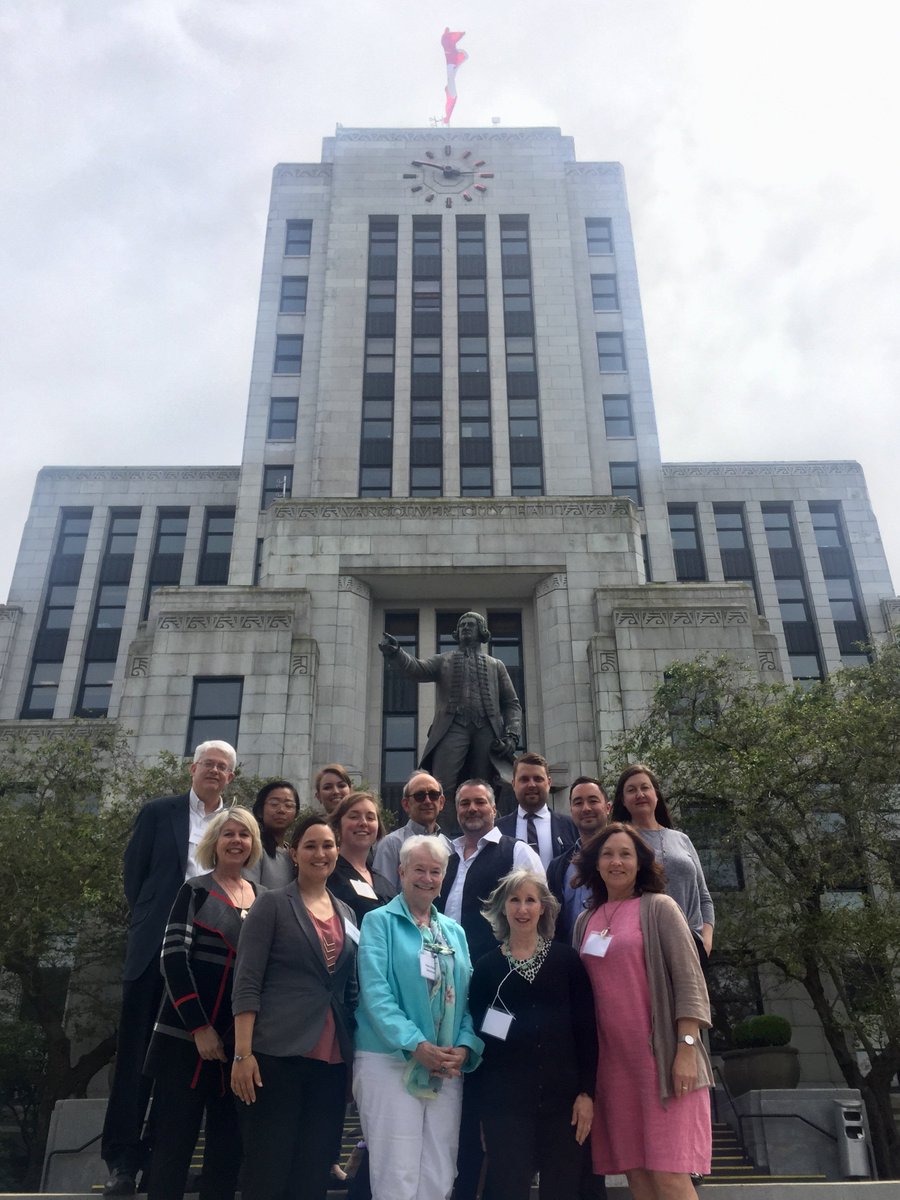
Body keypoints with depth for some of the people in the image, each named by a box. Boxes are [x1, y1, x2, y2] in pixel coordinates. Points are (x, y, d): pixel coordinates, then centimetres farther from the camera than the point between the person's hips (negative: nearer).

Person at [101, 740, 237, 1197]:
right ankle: (123, 1160, 12)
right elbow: (134, 871, 5)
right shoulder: (159, 812, 5)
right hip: (157, 947, -1)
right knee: (136, 1052, 3)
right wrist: (147, 922, 2)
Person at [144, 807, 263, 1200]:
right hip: (189, 1035, -4)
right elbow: (173, 959, -10)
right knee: (175, 1139, 1)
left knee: (228, 1141, 10)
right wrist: (199, 1027, -16)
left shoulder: (262, 898, 9)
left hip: (242, 1040, 4)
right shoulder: (196, 890, -3)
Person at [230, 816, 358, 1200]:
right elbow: (246, 983, -7)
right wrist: (243, 1052, -15)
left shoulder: (346, 913, 13)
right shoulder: (272, 904, -2)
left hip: (332, 1059, 5)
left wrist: (358, 1050, 10)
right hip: (278, 1053, -5)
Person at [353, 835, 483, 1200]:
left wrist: (464, 1047, -8)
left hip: (447, 1070, 5)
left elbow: (468, 997, 10)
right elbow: (375, 992, -13)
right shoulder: (380, 921, -2)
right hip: (390, 1062, -5)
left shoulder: (454, 931, 14)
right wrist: (416, 1045, -22)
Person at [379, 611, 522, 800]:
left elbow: (512, 704, 18)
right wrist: (395, 653, -19)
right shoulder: (443, 661, 21)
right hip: (452, 728, -1)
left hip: (486, 731, 1)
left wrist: (512, 736, 0)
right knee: (442, 788, -17)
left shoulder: (496, 665, 24)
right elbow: (416, 669, 2)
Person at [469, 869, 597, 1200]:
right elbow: (477, 1035, 5)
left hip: (562, 1095, 0)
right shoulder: (487, 967, 3)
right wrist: (480, 1103, 3)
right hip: (504, 1099, 0)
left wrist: (587, 1092, -4)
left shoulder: (566, 959, 1)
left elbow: (587, 1029, 1)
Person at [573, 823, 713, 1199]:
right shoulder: (585, 921, 12)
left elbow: (689, 981, -8)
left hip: (660, 1053, -5)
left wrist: (687, 1048, -15)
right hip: (612, 1058, 5)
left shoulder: (658, 907, -2)